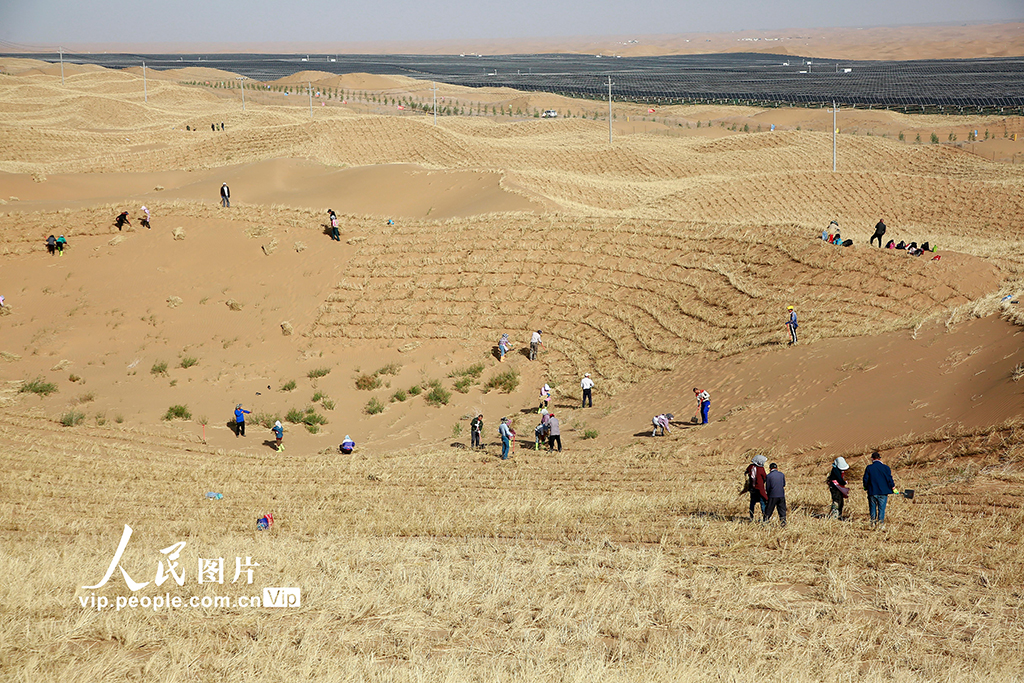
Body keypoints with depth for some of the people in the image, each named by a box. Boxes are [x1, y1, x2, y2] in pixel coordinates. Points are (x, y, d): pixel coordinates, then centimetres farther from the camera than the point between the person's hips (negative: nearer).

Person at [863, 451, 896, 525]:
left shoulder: (869, 468, -3)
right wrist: (893, 488, 11)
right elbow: (890, 480, -2)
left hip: (872, 492, 0)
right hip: (883, 492, 0)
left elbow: (865, 480, -1)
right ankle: (880, 521, 2)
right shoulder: (885, 467, -3)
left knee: (873, 508, 12)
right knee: (881, 508, 5)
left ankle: (873, 520, 11)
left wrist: (866, 487, 17)